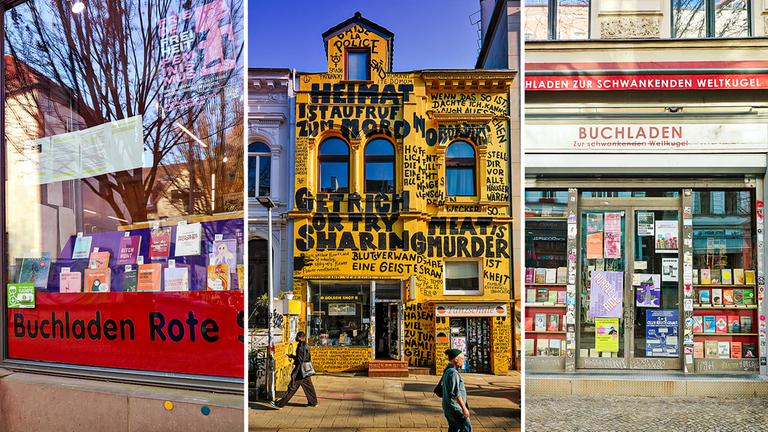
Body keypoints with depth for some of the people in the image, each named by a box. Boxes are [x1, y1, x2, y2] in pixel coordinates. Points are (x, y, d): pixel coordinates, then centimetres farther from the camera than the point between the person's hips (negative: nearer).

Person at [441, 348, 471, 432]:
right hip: (455, 408, -10)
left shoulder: (448, 370, 11)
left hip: (448, 407, 10)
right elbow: (456, 393, -25)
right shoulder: (453, 372, -21)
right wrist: (464, 408, -22)